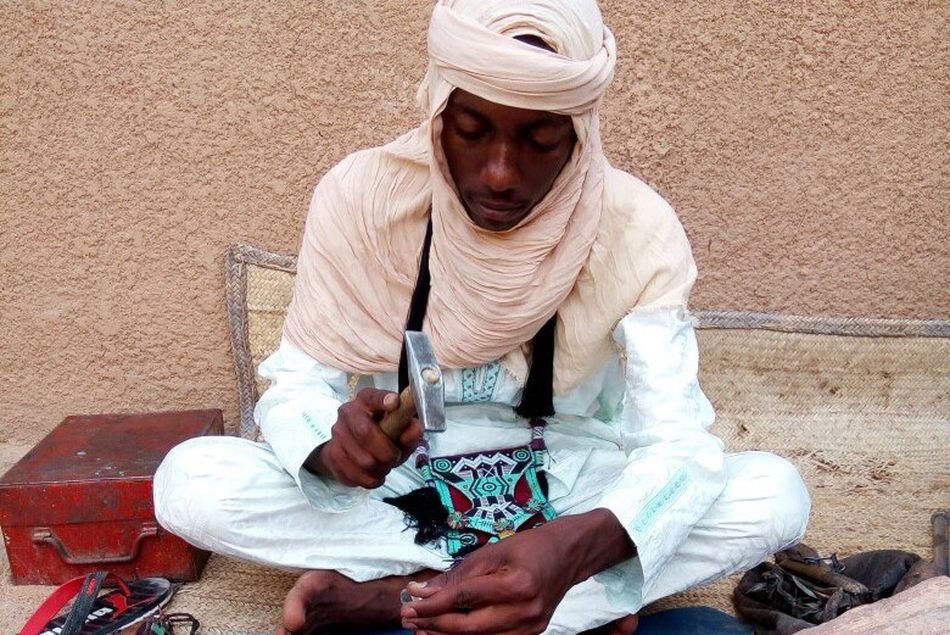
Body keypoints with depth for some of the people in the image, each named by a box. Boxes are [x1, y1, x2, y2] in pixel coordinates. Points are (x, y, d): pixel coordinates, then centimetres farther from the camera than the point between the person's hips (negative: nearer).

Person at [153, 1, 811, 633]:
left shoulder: (635, 228, -17)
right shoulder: (360, 196, -15)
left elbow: (678, 445, -23)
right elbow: (294, 385, -10)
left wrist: (574, 549, -44)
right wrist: (335, 445, -35)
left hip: (568, 499, 0)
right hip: (399, 492, 1)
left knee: (774, 493, -25)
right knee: (190, 479, -24)